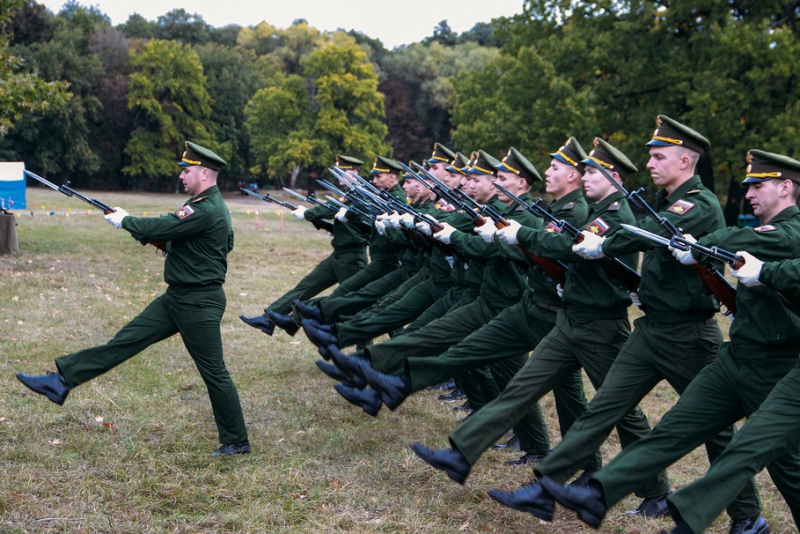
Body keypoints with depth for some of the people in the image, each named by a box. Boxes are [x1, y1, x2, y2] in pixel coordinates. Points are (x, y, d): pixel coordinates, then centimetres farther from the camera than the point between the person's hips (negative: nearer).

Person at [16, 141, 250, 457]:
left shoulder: (207, 210, -22)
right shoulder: (203, 205, 11)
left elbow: (160, 229, -22)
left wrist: (125, 221, -4)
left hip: (199, 303, -10)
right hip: (176, 299, 10)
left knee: (214, 372, 0)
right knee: (126, 340, 6)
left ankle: (237, 442, 11)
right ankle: (62, 382, 6)